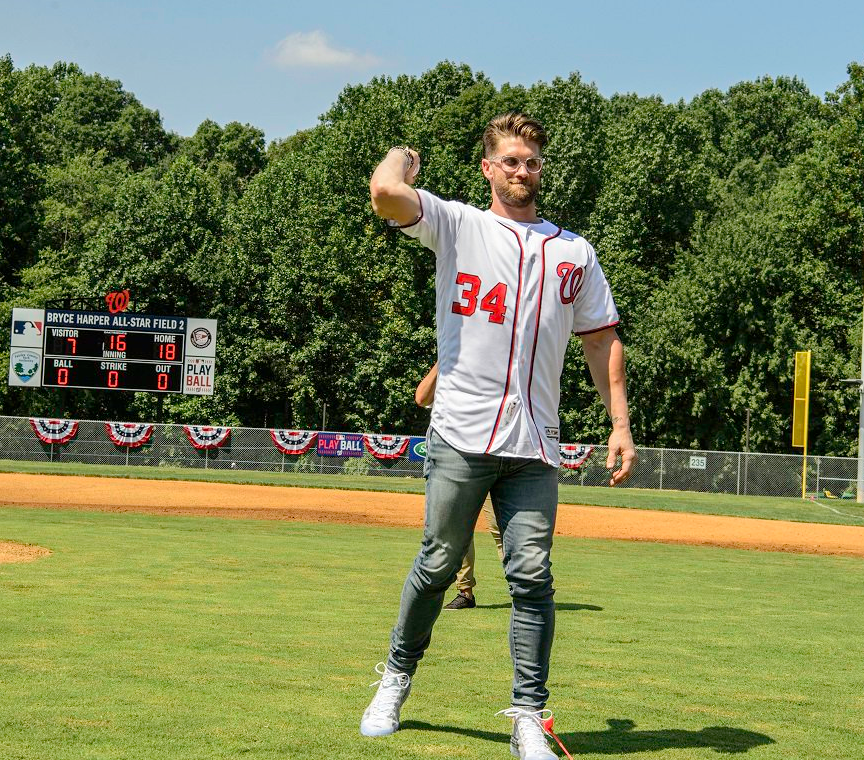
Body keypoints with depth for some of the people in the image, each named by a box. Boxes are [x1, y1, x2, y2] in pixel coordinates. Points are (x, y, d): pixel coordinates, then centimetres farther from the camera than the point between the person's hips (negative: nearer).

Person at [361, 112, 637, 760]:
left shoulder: (575, 252, 18)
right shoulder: (458, 225, 7)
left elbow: (602, 340, 17)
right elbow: (386, 192, -11)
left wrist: (621, 426, 7)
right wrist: (405, 157, 11)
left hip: (534, 446, 2)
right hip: (461, 437, -2)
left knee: (532, 575, -3)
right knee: (439, 564, 2)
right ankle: (397, 677, 23)